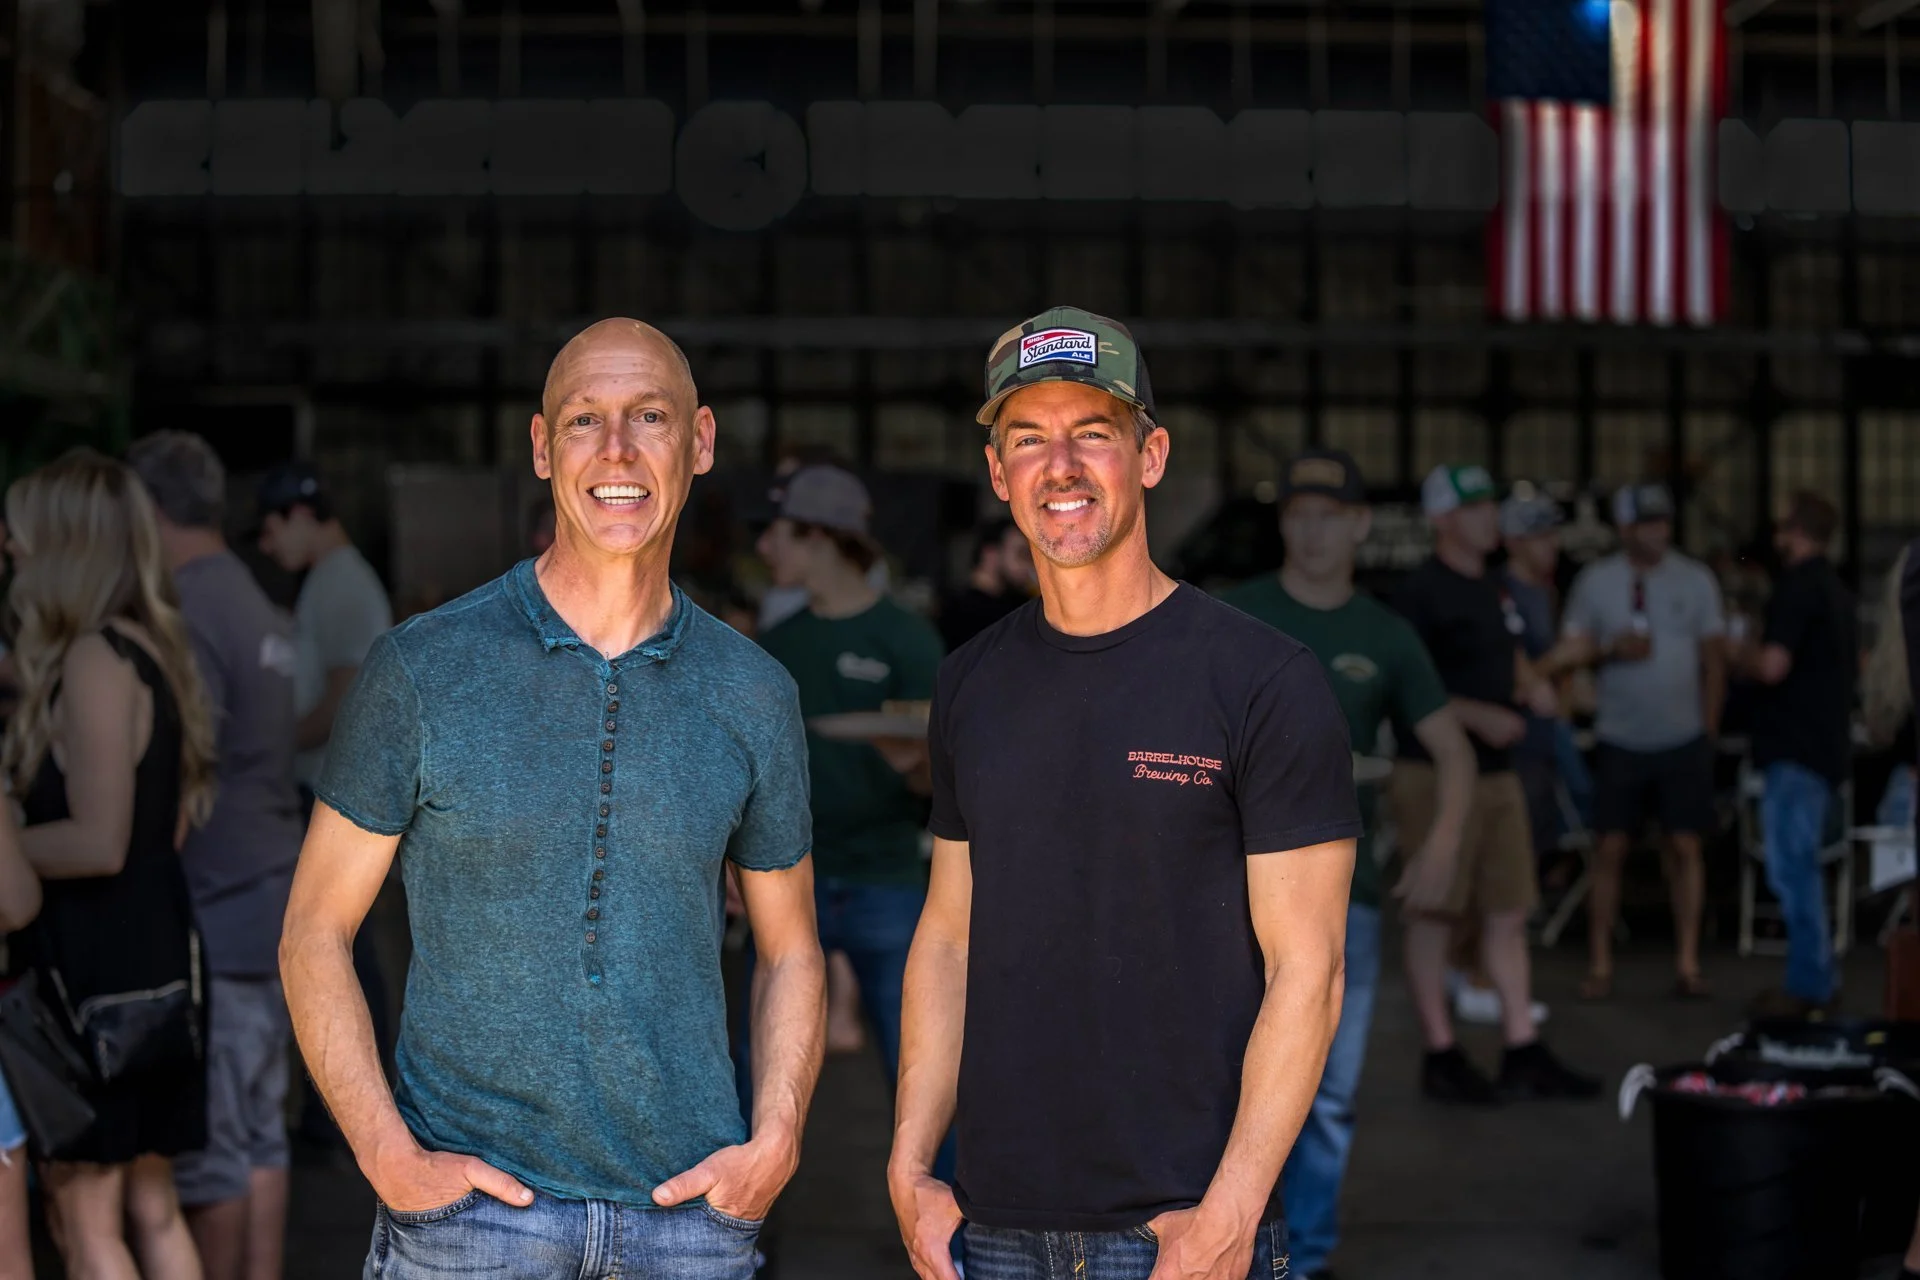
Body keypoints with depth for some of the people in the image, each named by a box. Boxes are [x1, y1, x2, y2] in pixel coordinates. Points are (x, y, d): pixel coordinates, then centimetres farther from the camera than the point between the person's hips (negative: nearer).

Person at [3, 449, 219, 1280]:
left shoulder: (93, 661, -16)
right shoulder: (149, 651, 12)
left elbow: (98, 841, -22)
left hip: (98, 968, -9)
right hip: (157, 953, 9)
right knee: (151, 1207, 15)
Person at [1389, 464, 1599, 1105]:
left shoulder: (1492, 590, 16)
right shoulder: (1421, 591, -11)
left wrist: (1532, 686, 9)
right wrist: (1479, 716, -21)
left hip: (1497, 773, 8)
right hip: (1437, 774, -8)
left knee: (1508, 914, 9)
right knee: (1434, 917, -1)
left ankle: (1523, 1052, 15)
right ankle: (1440, 1056, 5)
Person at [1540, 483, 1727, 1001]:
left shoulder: (1696, 579, 4)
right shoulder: (1596, 581, 2)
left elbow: (1714, 660, 7)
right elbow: (1570, 651, 2)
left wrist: (1708, 730, 3)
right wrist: (1611, 650, -17)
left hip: (1684, 739, 1)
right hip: (1621, 739, -1)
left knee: (1686, 846, 0)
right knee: (1611, 848, -2)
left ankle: (1688, 962, 7)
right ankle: (1599, 965, 4)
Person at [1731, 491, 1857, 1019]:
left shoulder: (1797, 586, -15)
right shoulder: (1834, 588, 16)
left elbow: (1773, 666, -24)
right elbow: (1857, 661, 30)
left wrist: (1742, 658, -3)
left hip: (1796, 747, -10)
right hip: (1825, 743, 10)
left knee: (1792, 867, -7)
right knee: (1802, 866, 15)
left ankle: (1808, 985, -6)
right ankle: (1816, 980, 19)